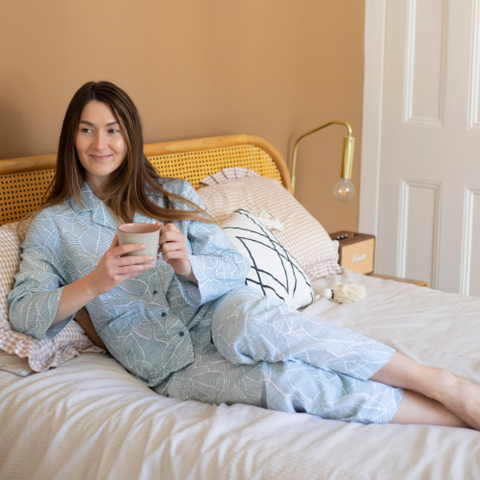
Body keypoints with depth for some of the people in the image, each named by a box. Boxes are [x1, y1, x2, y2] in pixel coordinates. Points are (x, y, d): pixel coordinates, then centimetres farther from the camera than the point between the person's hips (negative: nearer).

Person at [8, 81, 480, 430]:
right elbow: (23, 311, -2)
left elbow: (234, 266, 5)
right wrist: (95, 282, -19)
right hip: (171, 362, -1)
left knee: (253, 320, -38)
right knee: (284, 380, -32)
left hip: (214, 314, 1)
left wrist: (188, 265, -18)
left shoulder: (171, 196, 13)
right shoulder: (52, 224, 9)